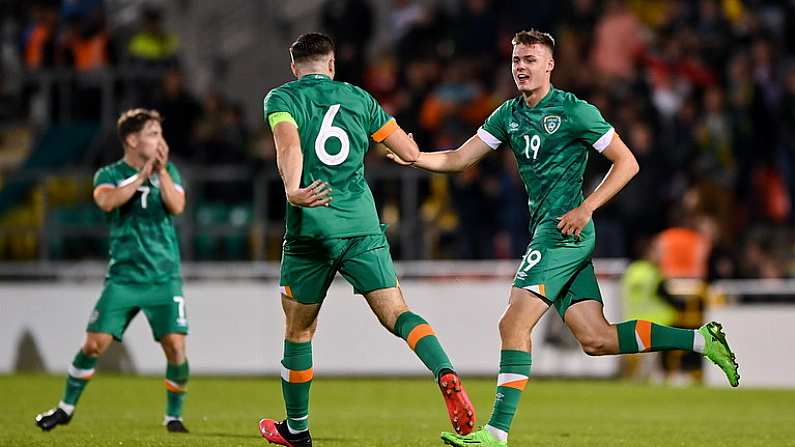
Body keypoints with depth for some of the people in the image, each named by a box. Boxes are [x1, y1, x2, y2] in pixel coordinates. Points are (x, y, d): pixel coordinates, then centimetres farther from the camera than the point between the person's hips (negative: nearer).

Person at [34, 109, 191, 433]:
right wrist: (142, 175, -17)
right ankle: (66, 408, 14)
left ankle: (174, 416, 5)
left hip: (163, 278, 1)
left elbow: (177, 206, -9)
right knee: (95, 343, -5)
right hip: (123, 277, -1)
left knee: (175, 346, -12)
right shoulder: (109, 174, 3)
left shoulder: (168, 172, 8)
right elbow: (106, 201, -19)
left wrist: (161, 170, -14)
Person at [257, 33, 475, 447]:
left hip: (311, 228, -1)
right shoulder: (358, 98, 15)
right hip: (361, 226, 1)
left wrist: (292, 190, -32)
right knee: (396, 313, -6)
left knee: (298, 331, 14)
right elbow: (410, 152, 13)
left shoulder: (281, 98, 6)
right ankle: (445, 374, -33)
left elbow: (289, 144, -16)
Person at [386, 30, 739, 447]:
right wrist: (414, 157, -4)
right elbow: (458, 159, 14)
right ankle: (702, 339, 14)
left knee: (513, 324, -14)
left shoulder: (574, 111, -7)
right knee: (596, 340, 4)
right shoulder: (509, 114, 14)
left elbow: (627, 162, -6)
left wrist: (586, 208, -15)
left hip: (564, 230, -8)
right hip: (546, 232, 8)